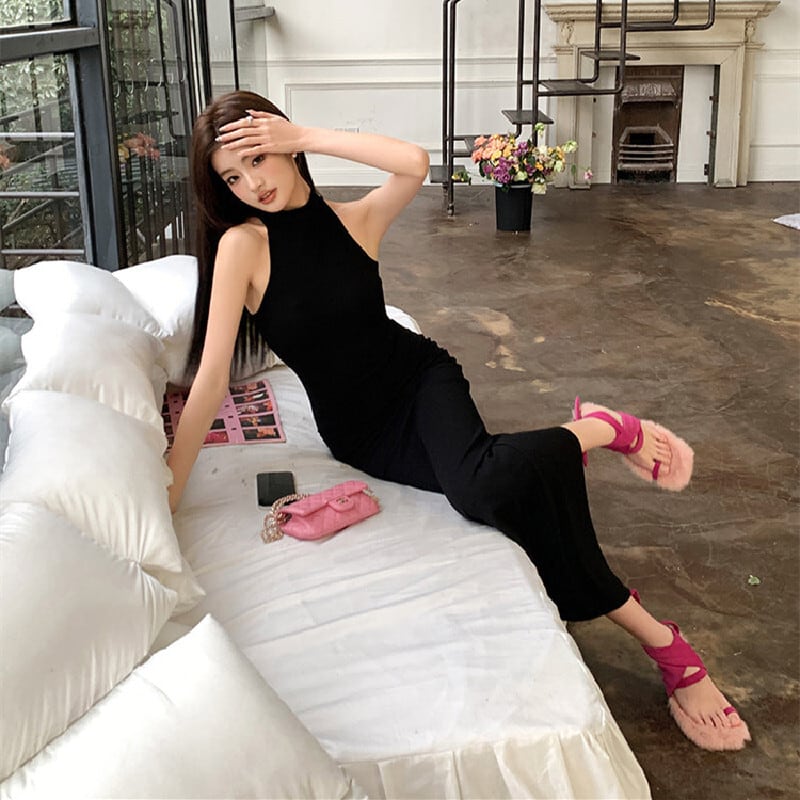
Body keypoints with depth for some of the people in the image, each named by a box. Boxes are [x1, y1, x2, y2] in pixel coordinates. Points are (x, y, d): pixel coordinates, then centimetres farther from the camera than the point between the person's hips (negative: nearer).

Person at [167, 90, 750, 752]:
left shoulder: (355, 220, -2)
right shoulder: (242, 244, -10)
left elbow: (415, 163, -23)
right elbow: (212, 378, -14)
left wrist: (306, 138, -20)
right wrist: (165, 500, -18)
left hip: (416, 375, 1)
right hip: (359, 429, 0)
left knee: (482, 488, -35)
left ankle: (599, 429, -4)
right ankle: (656, 637, -12)